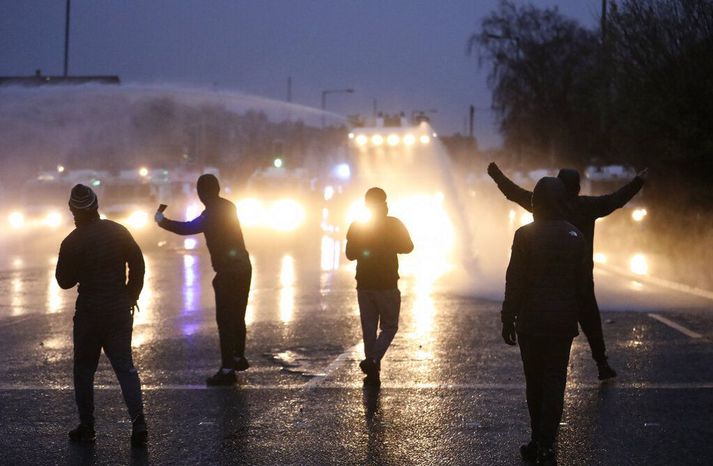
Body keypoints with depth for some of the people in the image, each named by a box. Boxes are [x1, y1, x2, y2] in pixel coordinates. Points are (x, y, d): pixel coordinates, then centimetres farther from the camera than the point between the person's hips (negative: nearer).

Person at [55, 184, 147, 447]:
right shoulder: (118, 231, -1)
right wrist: (131, 296, 15)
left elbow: (65, 281, -1)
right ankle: (138, 423, -6)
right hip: (120, 311, 3)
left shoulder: (72, 242, -10)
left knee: (84, 369, 11)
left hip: (89, 313, -3)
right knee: (125, 367, 7)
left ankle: (87, 427, 13)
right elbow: (138, 265, 4)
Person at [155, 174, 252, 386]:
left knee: (225, 319, -7)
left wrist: (163, 221, -5)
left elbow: (188, 228, -19)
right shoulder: (227, 207, 11)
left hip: (228, 271, -9)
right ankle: (238, 357, 34)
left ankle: (228, 369, -9)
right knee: (236, 315, 22)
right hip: (242, 267, 9)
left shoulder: (212, 213, -16)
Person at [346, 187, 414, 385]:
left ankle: (372, 372, 11)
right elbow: (408, 247, -1)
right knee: (389, 327, 6)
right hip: (387, 285, -3)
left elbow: (350, 254, 6)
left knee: (369, 328, 11)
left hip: (364, 285, 3)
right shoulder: (393, 224, -7)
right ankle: (373, 361, -15)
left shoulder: (356, 226, 1)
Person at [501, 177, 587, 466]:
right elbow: (582, 283, 6)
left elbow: (514, 282, -11)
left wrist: (508, 320, -3)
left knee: (534, 381, 11)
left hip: (531, 321, -2)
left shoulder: (525, 235, -11)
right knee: (555, 382, 2)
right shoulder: (576, 237, 1)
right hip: (563, 322, 2)